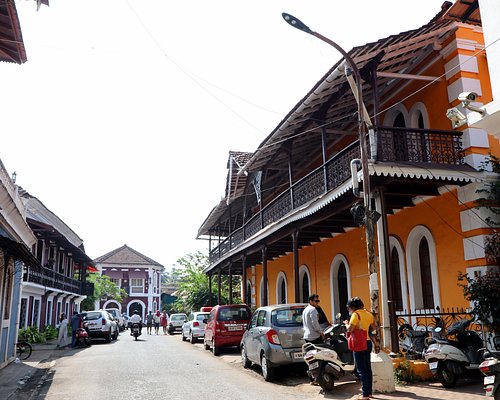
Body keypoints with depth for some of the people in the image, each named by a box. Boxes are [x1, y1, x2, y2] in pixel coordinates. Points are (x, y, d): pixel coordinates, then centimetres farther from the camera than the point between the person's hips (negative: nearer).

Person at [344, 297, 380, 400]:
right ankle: (369, 391, 21)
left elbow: (350, 329, -21)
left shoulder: (356, 314, -15)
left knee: (361, 369, -2)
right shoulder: (368, 313, 8)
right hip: (368, 342, 8)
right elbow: (373, 327, 17)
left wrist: (347, 323, -3)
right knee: (368, 368, 15)